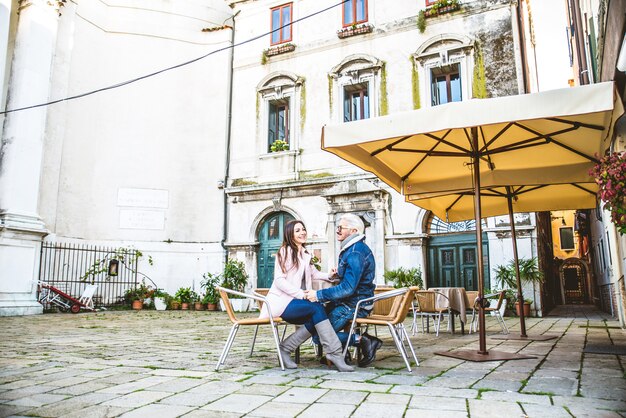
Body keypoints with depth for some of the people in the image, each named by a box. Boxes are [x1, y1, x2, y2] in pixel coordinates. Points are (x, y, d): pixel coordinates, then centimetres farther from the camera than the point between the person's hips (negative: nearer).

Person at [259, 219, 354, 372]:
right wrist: (301, 294, -23)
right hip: (281, 301, -7)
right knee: (317, 307, -28)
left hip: (295, 302, 7)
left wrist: (328, 276, 7)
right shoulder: (285, 252, -5)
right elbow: (279, 281, -13)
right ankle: (334, 353, -29)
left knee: (315, 320, -22)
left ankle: (286, 348, -9)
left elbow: (314, 274, 28)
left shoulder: (306, 255, 20)